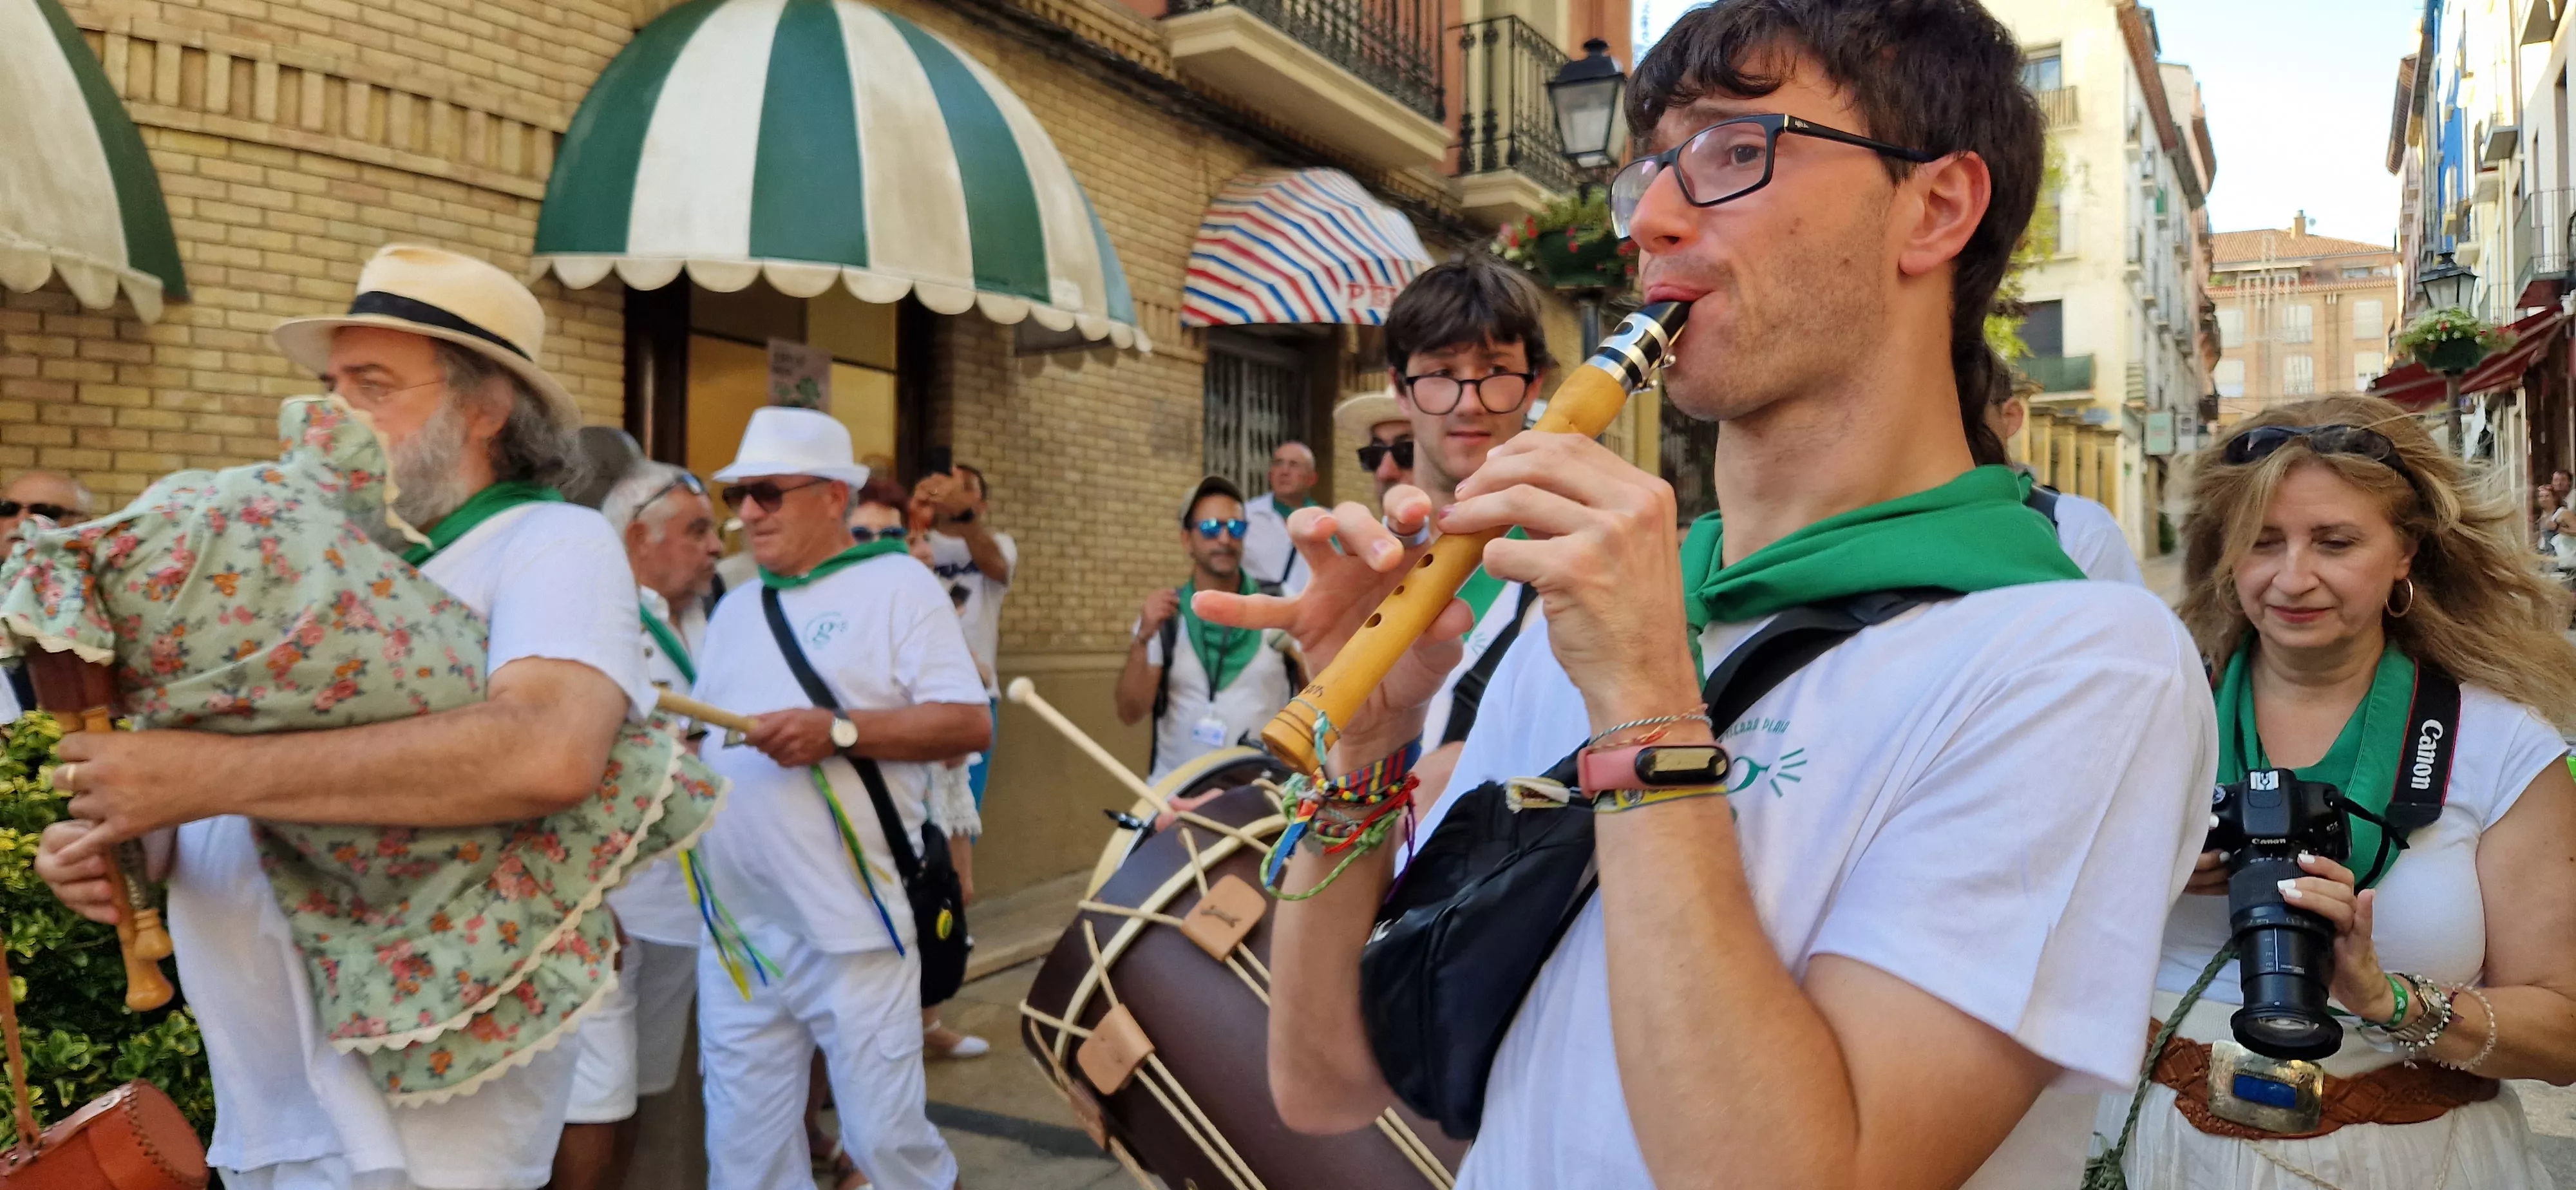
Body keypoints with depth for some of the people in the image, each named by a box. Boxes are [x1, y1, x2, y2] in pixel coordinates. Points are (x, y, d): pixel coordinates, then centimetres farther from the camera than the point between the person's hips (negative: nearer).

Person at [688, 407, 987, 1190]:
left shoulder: (897, 584, -3)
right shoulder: (736, 609, 17)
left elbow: (970, 722, -11)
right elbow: (704, 731, 20)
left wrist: (839, 730, -19)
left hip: (854, 927, -6)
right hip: (736, 929, 6)